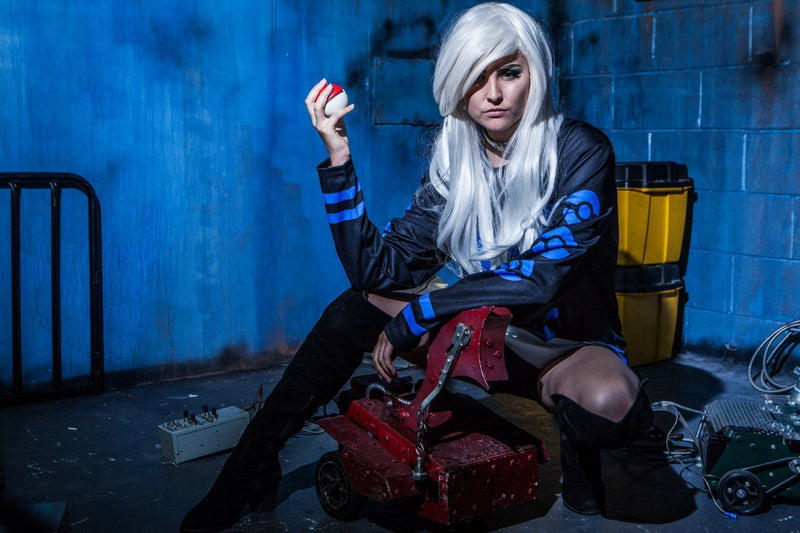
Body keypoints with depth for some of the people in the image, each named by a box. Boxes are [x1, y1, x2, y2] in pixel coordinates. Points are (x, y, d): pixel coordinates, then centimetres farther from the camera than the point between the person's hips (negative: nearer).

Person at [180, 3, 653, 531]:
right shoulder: (456, 165, -3)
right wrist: (338, 157, -18)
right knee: (357, 307, -13)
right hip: (490, 331, 4)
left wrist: (414, 317, -23)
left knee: (609, 403, -38)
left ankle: (578, 448, -1)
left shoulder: (581, 151, -16)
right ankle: (252, 463, -2)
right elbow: (379, 270, -11)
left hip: (571, 343, -3)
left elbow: (541, 277, -27)